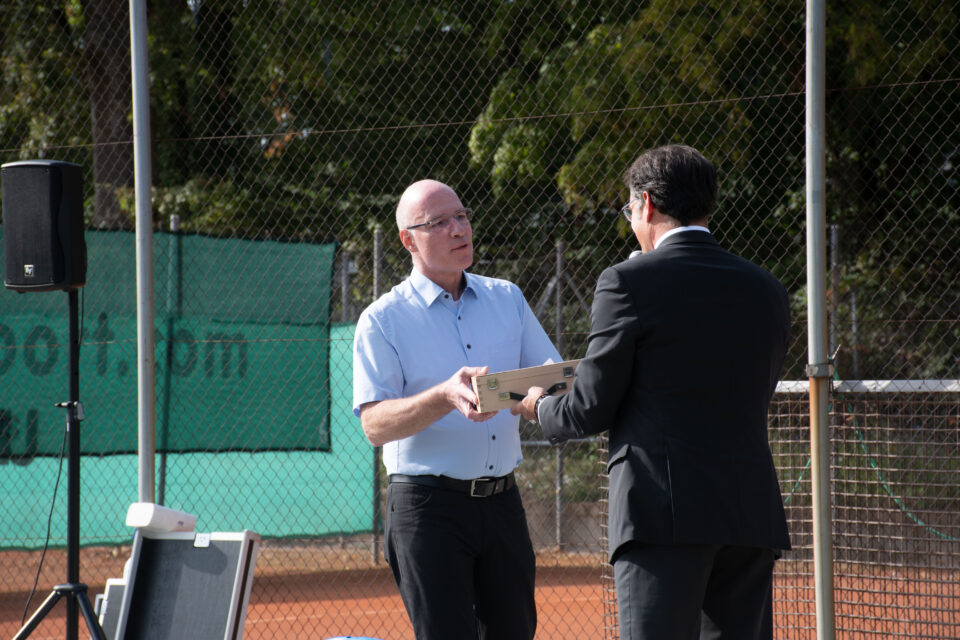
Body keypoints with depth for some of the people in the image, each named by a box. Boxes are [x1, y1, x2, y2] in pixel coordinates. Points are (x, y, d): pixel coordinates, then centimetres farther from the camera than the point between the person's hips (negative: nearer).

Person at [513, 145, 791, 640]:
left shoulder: (628, 282, -4)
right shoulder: (766, 291, 13)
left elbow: (590, 410, -2)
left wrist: (540, 408, 21)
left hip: (664, 511, -6)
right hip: (753, 514, 6)